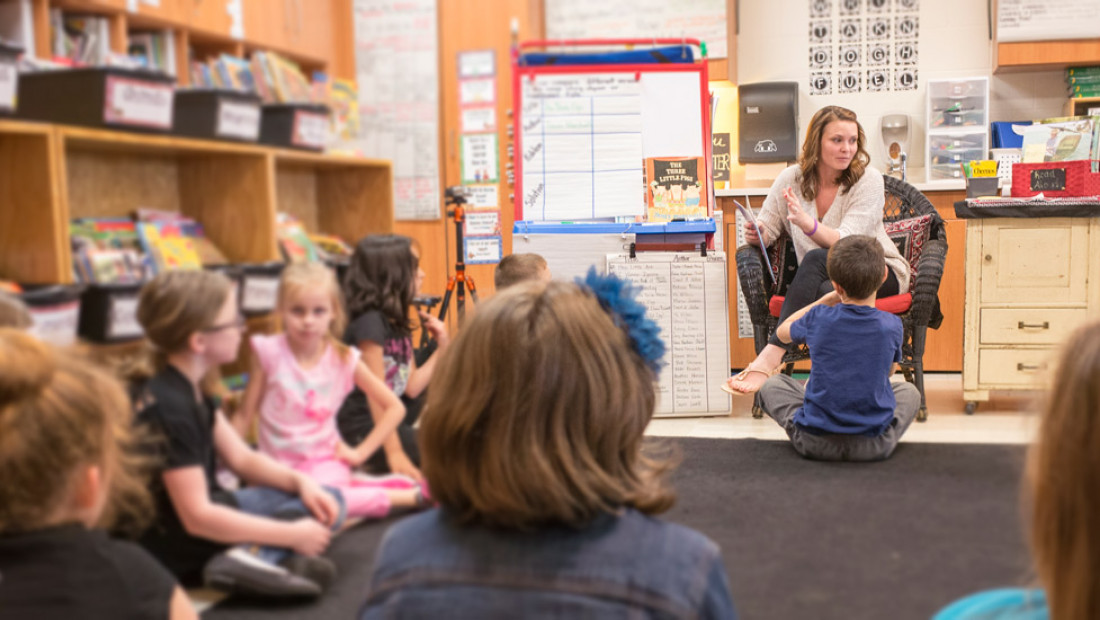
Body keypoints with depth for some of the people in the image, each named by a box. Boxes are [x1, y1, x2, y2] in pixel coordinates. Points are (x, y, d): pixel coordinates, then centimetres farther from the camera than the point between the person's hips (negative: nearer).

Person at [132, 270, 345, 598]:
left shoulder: (190, 387, 4)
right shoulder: (167, 407, -26)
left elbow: (242, 458, 9)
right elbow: (197, 517, -28)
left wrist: (299, 480, -10)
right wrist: (292, 535, -24)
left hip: (204, 513, 9)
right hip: (175, 550, -9)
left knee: (323, 501, 8)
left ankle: (254, 555, -16)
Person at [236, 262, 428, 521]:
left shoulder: (344, 359, -4)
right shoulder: (268, 352, -8)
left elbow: (395, 408, 4)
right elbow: (246, 414, 0)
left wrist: (360, 452, 0)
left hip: (325, 463, -3)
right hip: (280, 465, 4)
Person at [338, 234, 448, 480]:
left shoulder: (400, 324, 10)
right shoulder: (369, 323, -16)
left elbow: (411, 388, 6)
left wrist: (442, 348, 1)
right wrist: (394, 453, -22)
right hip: (362, 430, -9)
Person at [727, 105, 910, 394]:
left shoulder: (868, 180, -10)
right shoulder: (792, 178, 0)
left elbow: (847, 243, -22)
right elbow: (766, 231, 3)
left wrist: (807, 224, -40)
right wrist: (755, 233, -22)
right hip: (822, 279, 3)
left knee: (815, 260, -33)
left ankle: (768, 359, -43)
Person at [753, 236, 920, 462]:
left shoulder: (818, 318, -11)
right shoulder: (892, 325, -9)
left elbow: (782, 332, 13)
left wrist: (825, 301, 13)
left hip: (816, 443, 0)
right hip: (874, 447, 0)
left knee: (772, 386, 25)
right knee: (909, 391, 30)